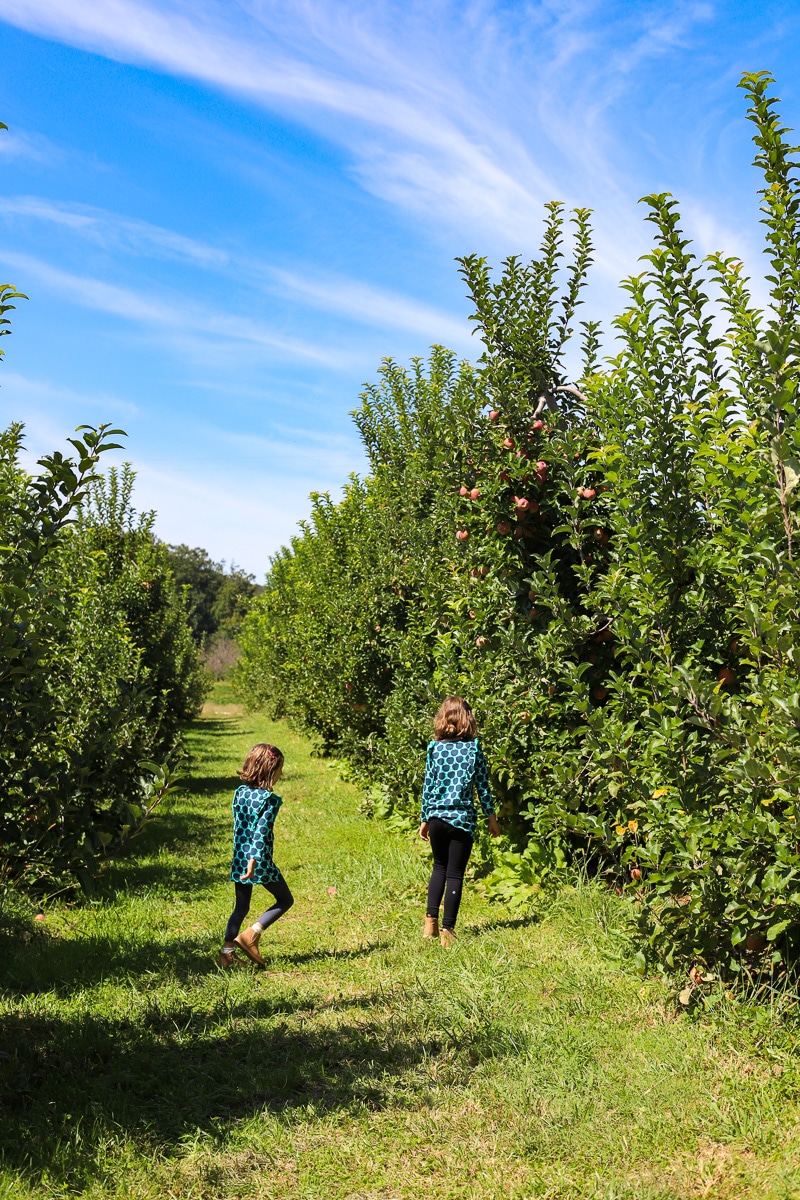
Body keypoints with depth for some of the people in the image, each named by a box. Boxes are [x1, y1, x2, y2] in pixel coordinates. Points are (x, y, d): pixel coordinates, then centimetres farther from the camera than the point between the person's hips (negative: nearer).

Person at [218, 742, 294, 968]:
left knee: (241, 907, 18)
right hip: (261, 863, -7)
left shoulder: (240, 792, 5)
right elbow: (261, 833, -23)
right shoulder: (270, 800, -15)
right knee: (285, 900, 12)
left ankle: (227, 952, 14)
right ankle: (251, 934, 1)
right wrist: (253, 861, -27)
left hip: (239, 860, 7)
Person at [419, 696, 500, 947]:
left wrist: (425, 819, 12)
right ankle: (447, 930, 6)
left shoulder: (435, 747, 0)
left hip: (436, 816, 2)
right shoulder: (474, 748, -3)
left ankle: (431, 921, 11)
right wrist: (491, 817, 11)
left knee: (439, 867, 20)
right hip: (462, 818, -2)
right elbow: (483, 786, 0)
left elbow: (428, 785, 3)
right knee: (455, 874, 5)